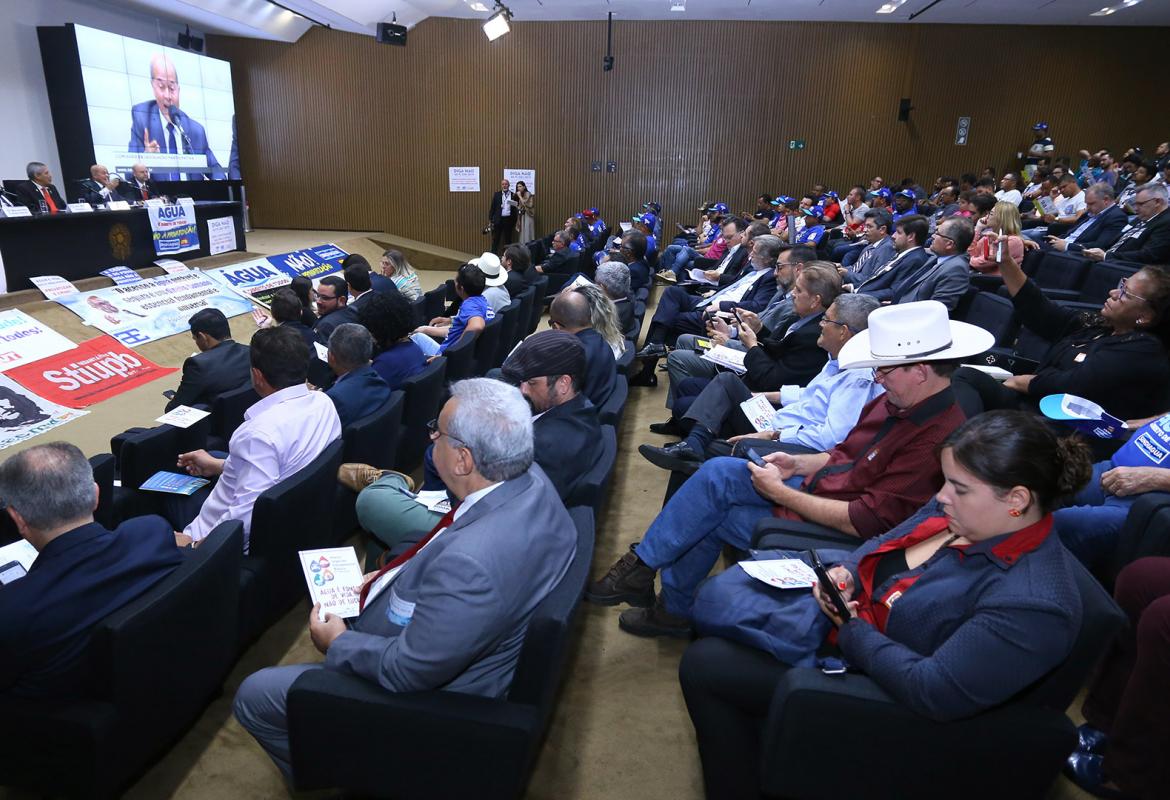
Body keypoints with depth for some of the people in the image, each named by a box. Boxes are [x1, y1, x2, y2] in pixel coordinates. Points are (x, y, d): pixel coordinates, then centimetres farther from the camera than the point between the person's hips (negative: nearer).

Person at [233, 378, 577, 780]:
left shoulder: (471, 565, -42)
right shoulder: (529, 478, -15)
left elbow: (408, 673, -27)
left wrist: (338, 642, -11)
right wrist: (394, 576, -1)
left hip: (428, 692, -8)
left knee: (253, 697, 4)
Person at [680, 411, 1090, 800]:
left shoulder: (1033, 602, -30)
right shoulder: (961, 510, -5)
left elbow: (932, 692, -32)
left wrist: (850, 629, -21)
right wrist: (843, 573, -11)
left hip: (869, 676, -8)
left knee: (703, 665, -10)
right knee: (718, 593, 10)